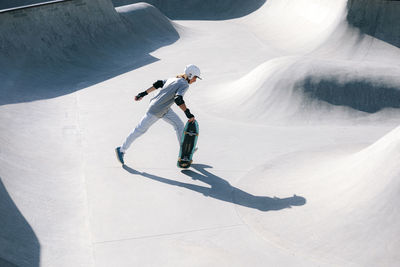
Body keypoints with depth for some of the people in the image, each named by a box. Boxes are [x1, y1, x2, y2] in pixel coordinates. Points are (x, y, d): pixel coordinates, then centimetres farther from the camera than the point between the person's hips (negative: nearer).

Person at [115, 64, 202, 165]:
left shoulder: (174, 79, 9)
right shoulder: (184, 84, -18)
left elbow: (159, 83, 13)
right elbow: (178, 99, -33)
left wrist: (144, 93, 17)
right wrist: (188, 114, -34)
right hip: (156, 111, -9)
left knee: (179, 124, 12)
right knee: (140, 130, 3)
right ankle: (121, 150, 15)